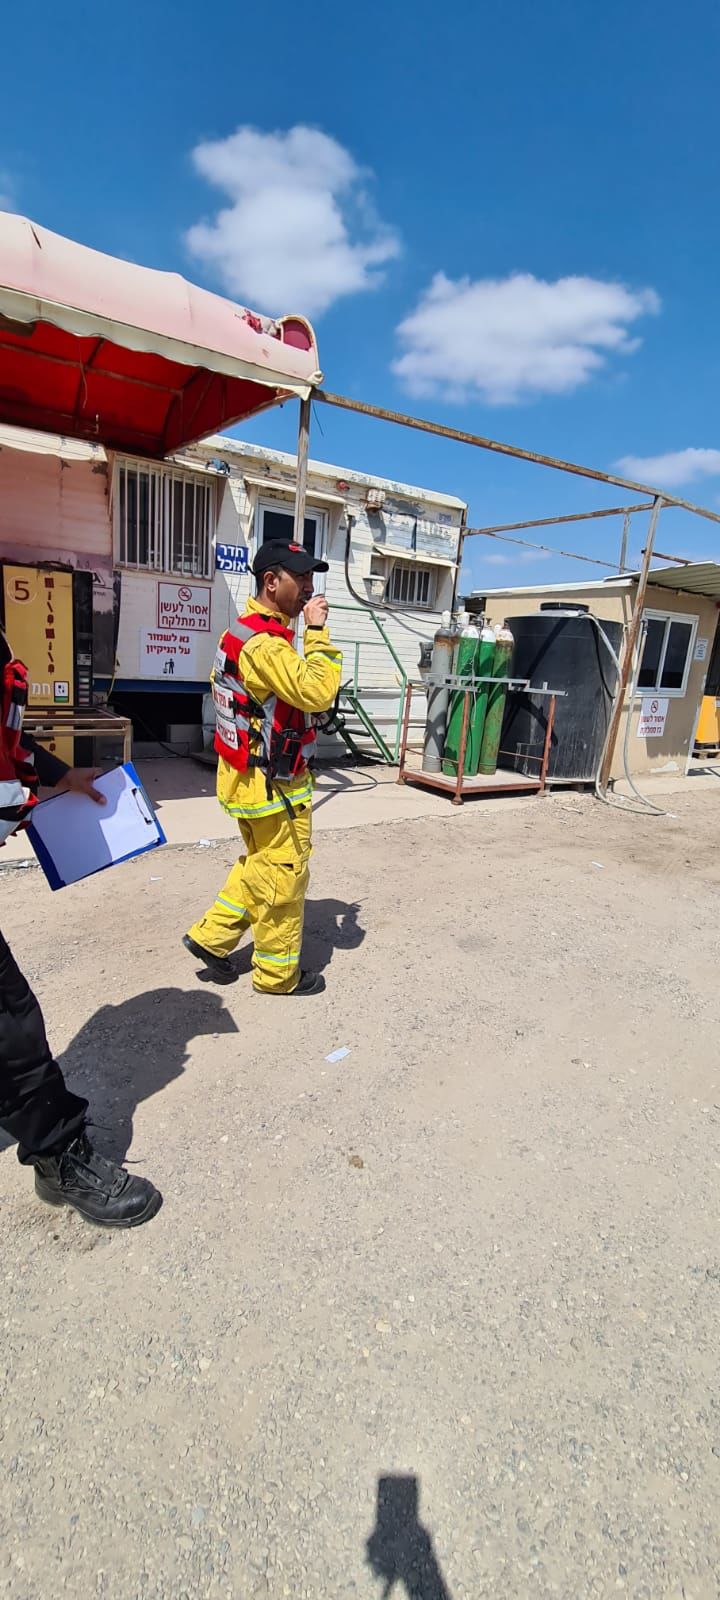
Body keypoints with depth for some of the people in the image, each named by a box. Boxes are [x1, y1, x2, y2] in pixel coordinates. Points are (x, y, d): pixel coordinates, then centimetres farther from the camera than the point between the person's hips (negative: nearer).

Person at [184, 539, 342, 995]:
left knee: (260, 865, 24)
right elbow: (318, 693, -31)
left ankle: (211, 936, 30)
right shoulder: (265, 642, -23)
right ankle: (278, 975, 21)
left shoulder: (245, 632, 11)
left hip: (248, 778, 10)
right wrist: (317, 632, -22)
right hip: (274, 785, -10)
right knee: (284, 877, 5)